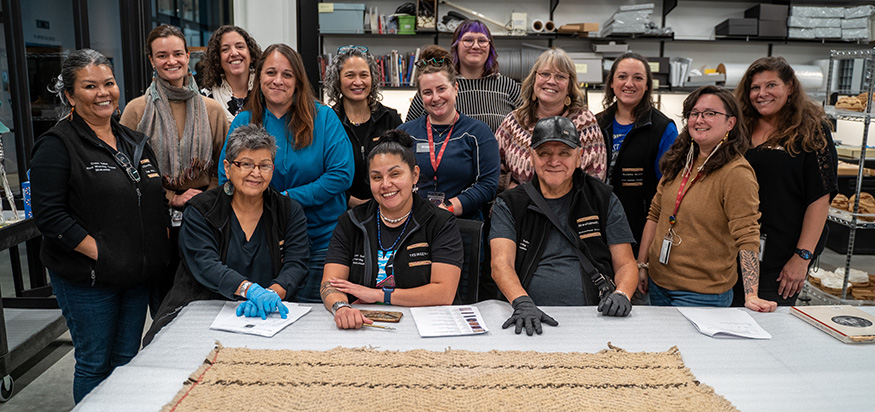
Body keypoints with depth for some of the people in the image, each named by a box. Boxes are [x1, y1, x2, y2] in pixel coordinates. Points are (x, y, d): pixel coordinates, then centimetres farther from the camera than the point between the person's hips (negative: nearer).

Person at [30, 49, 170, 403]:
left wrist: (163, 244, 4)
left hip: (138, 275, 6)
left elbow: (158, 200, 17)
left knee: (128, 360, 16)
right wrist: (101, 254, -20)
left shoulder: (135, 142, 11)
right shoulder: (57, 145, -9)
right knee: (94, 363, 7)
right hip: (86, 279, -6)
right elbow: (49, 215, -16)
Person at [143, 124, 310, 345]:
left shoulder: (290, 211, 7)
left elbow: (296, 264, -4)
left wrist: (271, 294, -25)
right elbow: (205, 266, -13)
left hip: (263, 318, 1)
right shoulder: (199, 211, 1)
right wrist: (253, 291, -30)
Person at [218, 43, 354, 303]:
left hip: (321, 241, -1)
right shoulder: (243, 123, 3)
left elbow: (342, 174, -10)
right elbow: (227, 180, 5)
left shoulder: (323, 118, -3)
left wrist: (287, 197, -13)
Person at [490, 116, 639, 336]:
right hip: (530, 320, -1)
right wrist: (522, 302, -25)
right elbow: (501, 264, -6)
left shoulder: (603, 200, 12)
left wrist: (622, 294, -11)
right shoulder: (509, 205, 8)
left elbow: (626, 264, 11)